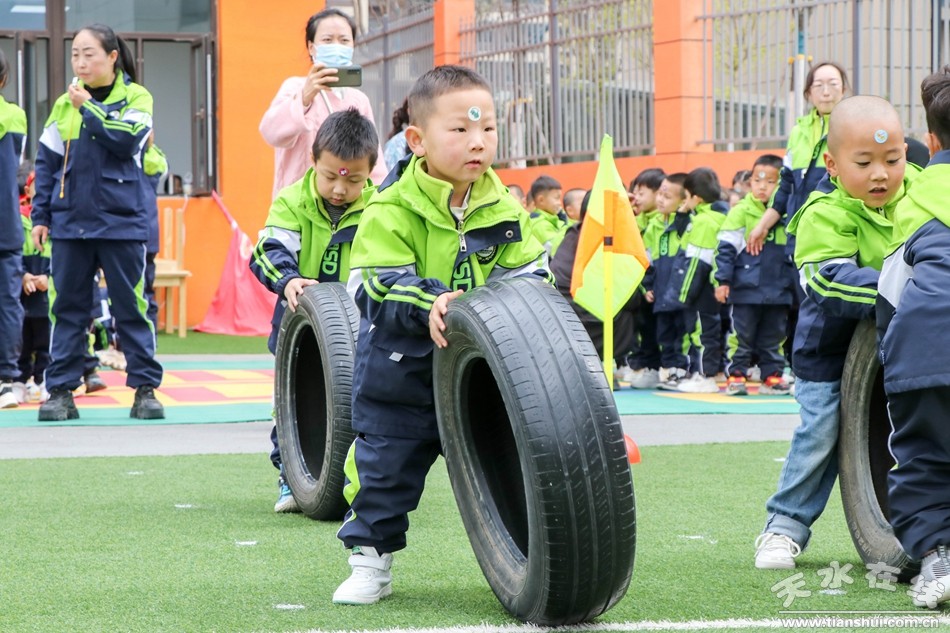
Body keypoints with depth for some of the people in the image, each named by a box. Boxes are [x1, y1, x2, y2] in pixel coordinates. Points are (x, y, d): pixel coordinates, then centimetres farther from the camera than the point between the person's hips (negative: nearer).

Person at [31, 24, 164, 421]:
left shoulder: (136, 97, 0)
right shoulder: (65, 104, 8)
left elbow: (129, 139, -18)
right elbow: (47, 162, 10)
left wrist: (89, 108, -13)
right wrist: (40, 216, 6)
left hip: (122, 223, -3)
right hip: (69, 223, 3)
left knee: (131, 307, 2)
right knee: (67, 308, 5)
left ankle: (145, 388, 8)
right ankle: (61, 391, 8)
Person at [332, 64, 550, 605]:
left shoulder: (504, 210, -1)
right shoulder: (391, 211, -14)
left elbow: (531, 274, 3)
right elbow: (375, 288, -21)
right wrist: (427, 307, -37)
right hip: (402, 368, -3)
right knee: (386, 464, 5)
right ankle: (372, 563, 19)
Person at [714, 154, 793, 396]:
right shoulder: (741, 212, -6)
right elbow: (726, 248, -5)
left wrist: (795, 284, 16)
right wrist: (723, 280, -10)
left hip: (778, 292, 3)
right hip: (745, 291, -3)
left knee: (773, 337, 11)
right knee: (741, 335, 1)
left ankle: (772, 376, 18)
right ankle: (736, 376, 8)